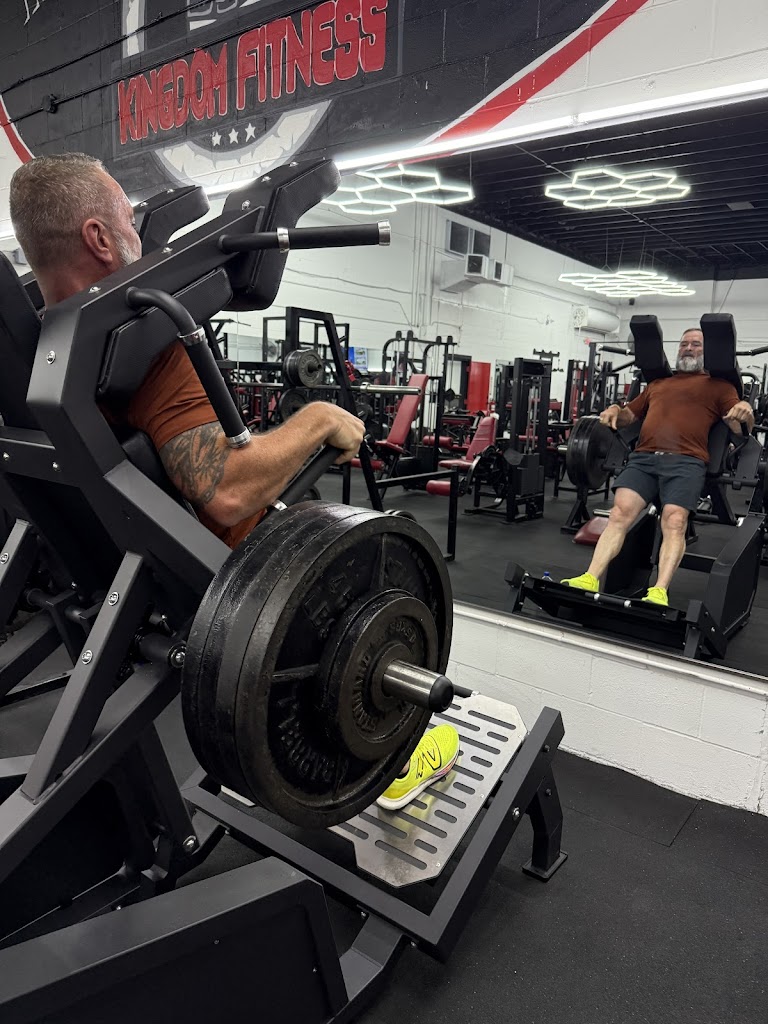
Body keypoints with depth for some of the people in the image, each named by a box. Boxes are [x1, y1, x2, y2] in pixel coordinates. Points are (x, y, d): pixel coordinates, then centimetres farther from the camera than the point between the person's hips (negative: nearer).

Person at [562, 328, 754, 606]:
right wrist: (615, 411, 8)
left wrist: (745, 413, -13)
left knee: (674, 521, -25)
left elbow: (741, 430, 11)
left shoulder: (718, 385, 20)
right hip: (643, 457, 3)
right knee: (620, 513, -18)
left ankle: (660, 592, -33)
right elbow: (629, 416, 32)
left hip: (685, 461, -3)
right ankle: (590, 579, -26)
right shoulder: (658, 383, 31)